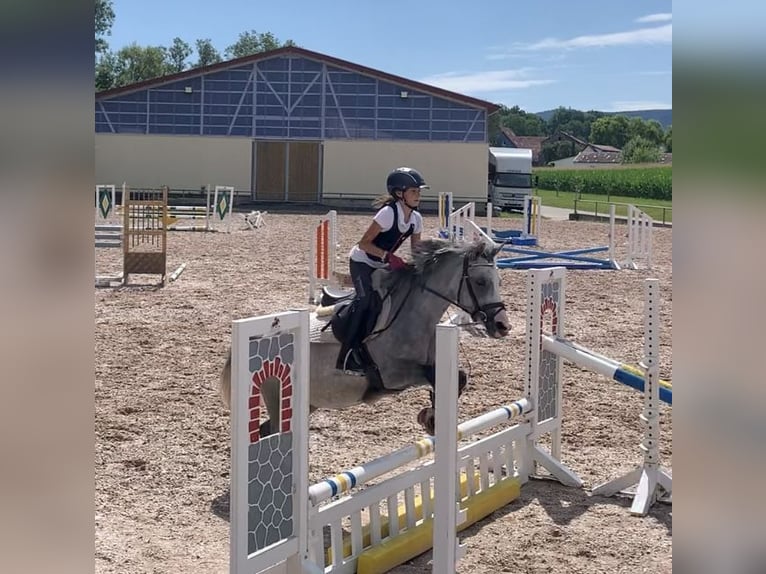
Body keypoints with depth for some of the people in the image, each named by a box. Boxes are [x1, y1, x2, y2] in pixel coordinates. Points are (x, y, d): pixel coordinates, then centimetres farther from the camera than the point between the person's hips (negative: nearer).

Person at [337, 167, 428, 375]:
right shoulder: (388, 213, -26)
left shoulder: (416, 219, -5)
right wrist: (388, 256, -35)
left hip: (382, 265, 8)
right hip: (362, 262, -8)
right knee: (366, 302, -20)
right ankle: (347, 358, -15)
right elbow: (364, 243, -25)